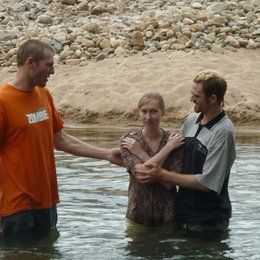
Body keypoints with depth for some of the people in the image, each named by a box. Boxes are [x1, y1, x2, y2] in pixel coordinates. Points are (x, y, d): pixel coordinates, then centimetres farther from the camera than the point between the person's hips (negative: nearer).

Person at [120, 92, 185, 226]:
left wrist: (140, 153, -14)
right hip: (138, 214, 0)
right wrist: (167, 149, -17)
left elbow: (170, 182, -16)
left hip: (167, 215, 0)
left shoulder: (174, 141, -6)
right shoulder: (128, 141, -4)